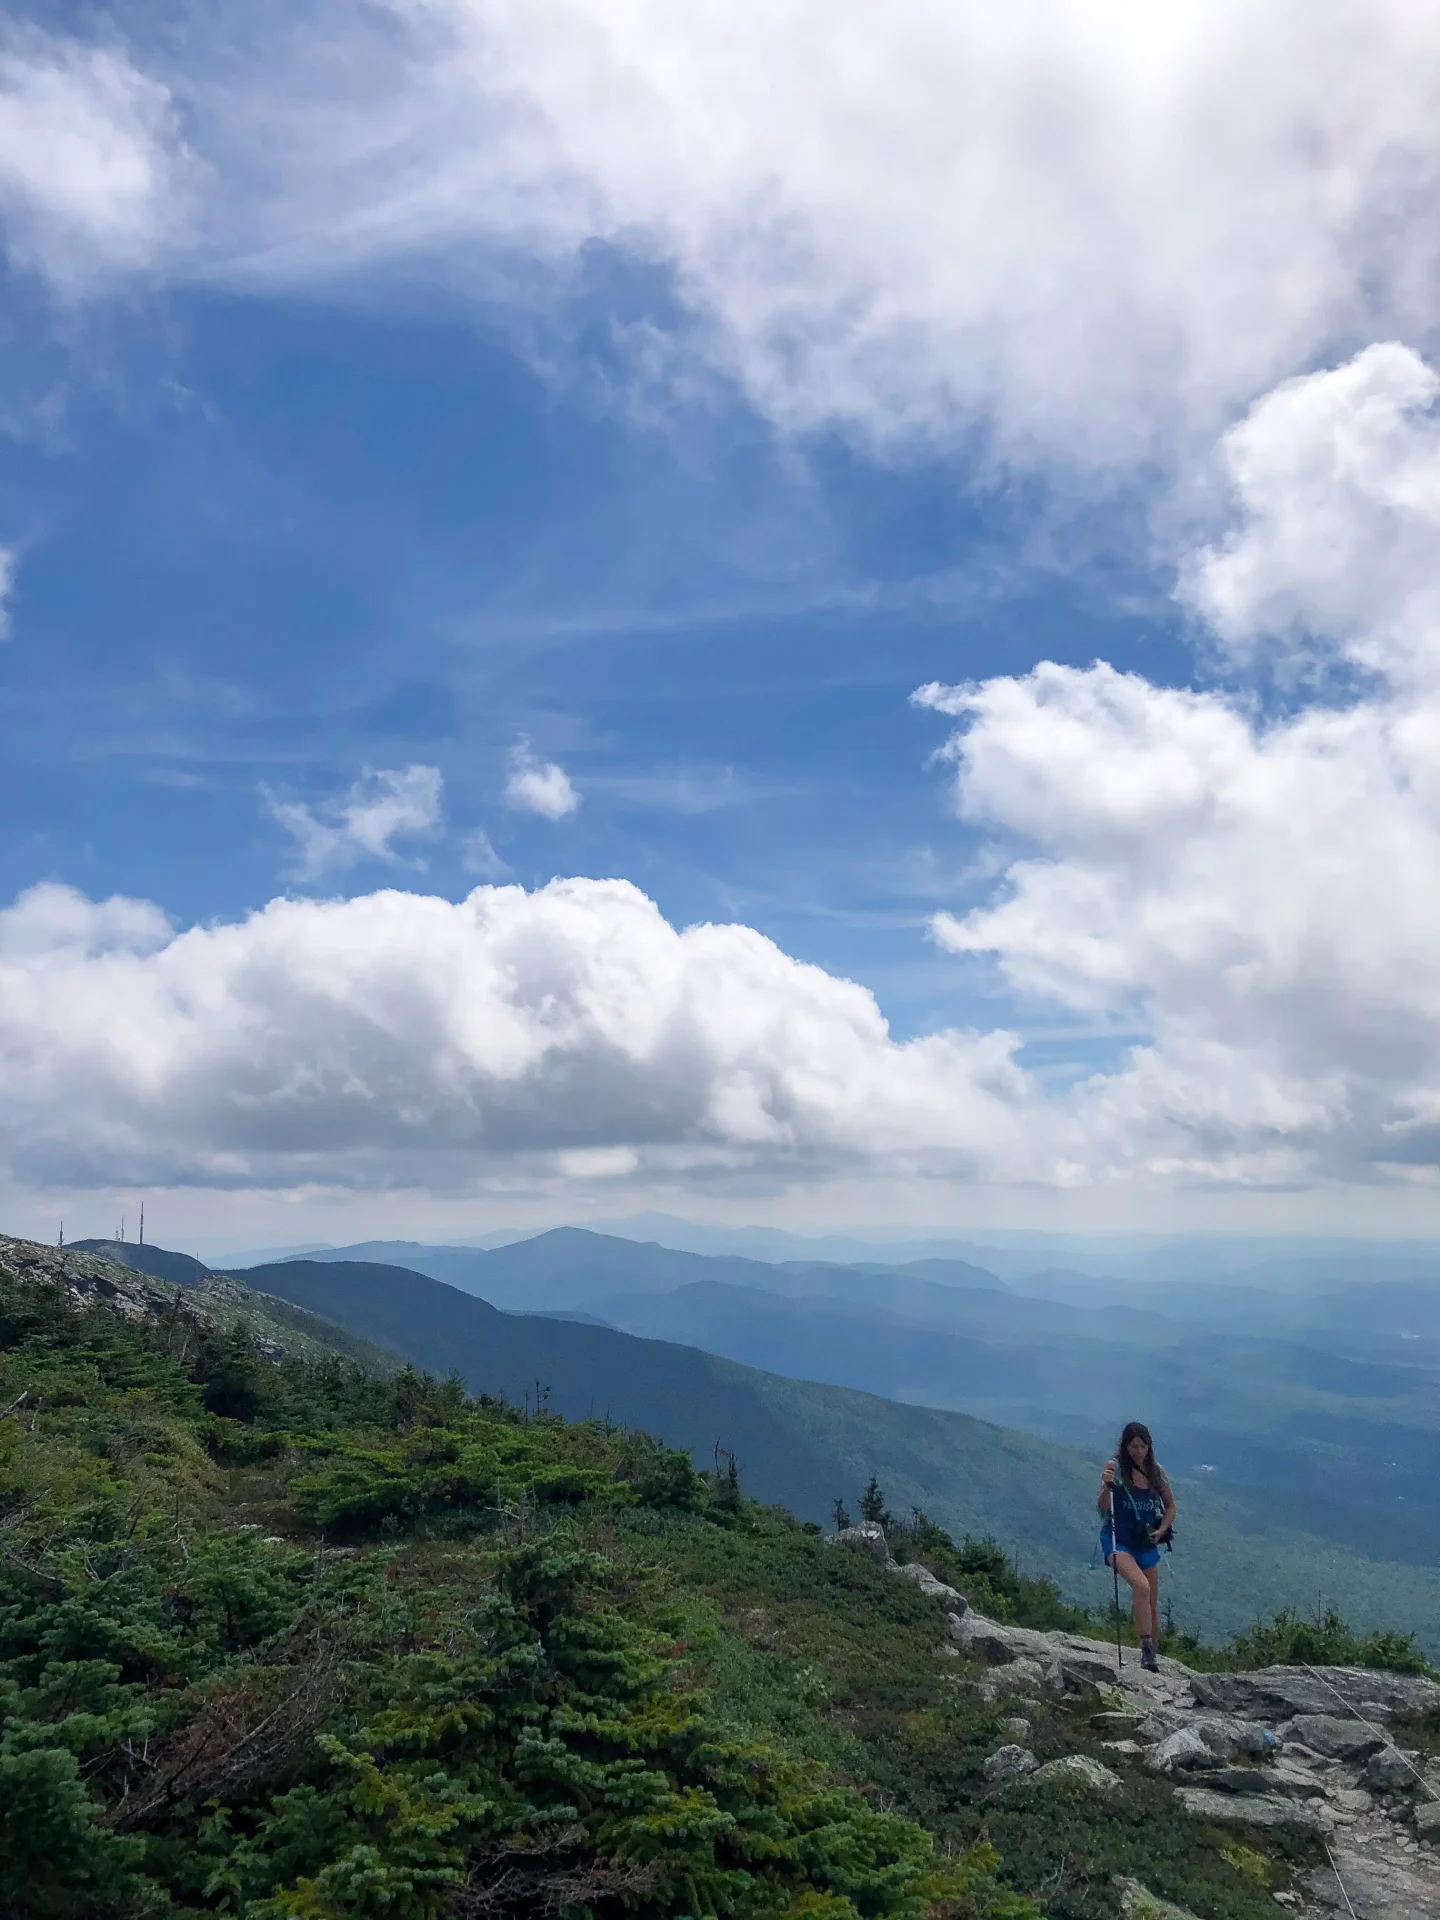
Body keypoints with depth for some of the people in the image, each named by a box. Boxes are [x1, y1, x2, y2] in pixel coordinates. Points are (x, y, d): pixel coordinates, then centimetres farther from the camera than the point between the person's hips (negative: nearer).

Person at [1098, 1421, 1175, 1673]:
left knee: (1152, 1603, 11)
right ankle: (1147, 1649, -21)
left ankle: (1151, 1652, 27)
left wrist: (1161, 1530, -3)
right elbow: (1102, 1510, -13)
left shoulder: (1156, 1471, 1)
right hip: (1118, 1540, -5)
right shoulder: (1116, 1468, -10)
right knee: (1141, 1587, -27)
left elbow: (1170, 1506, 14)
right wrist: (1107, 1487, -32)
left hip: (1147, 1545, 5)